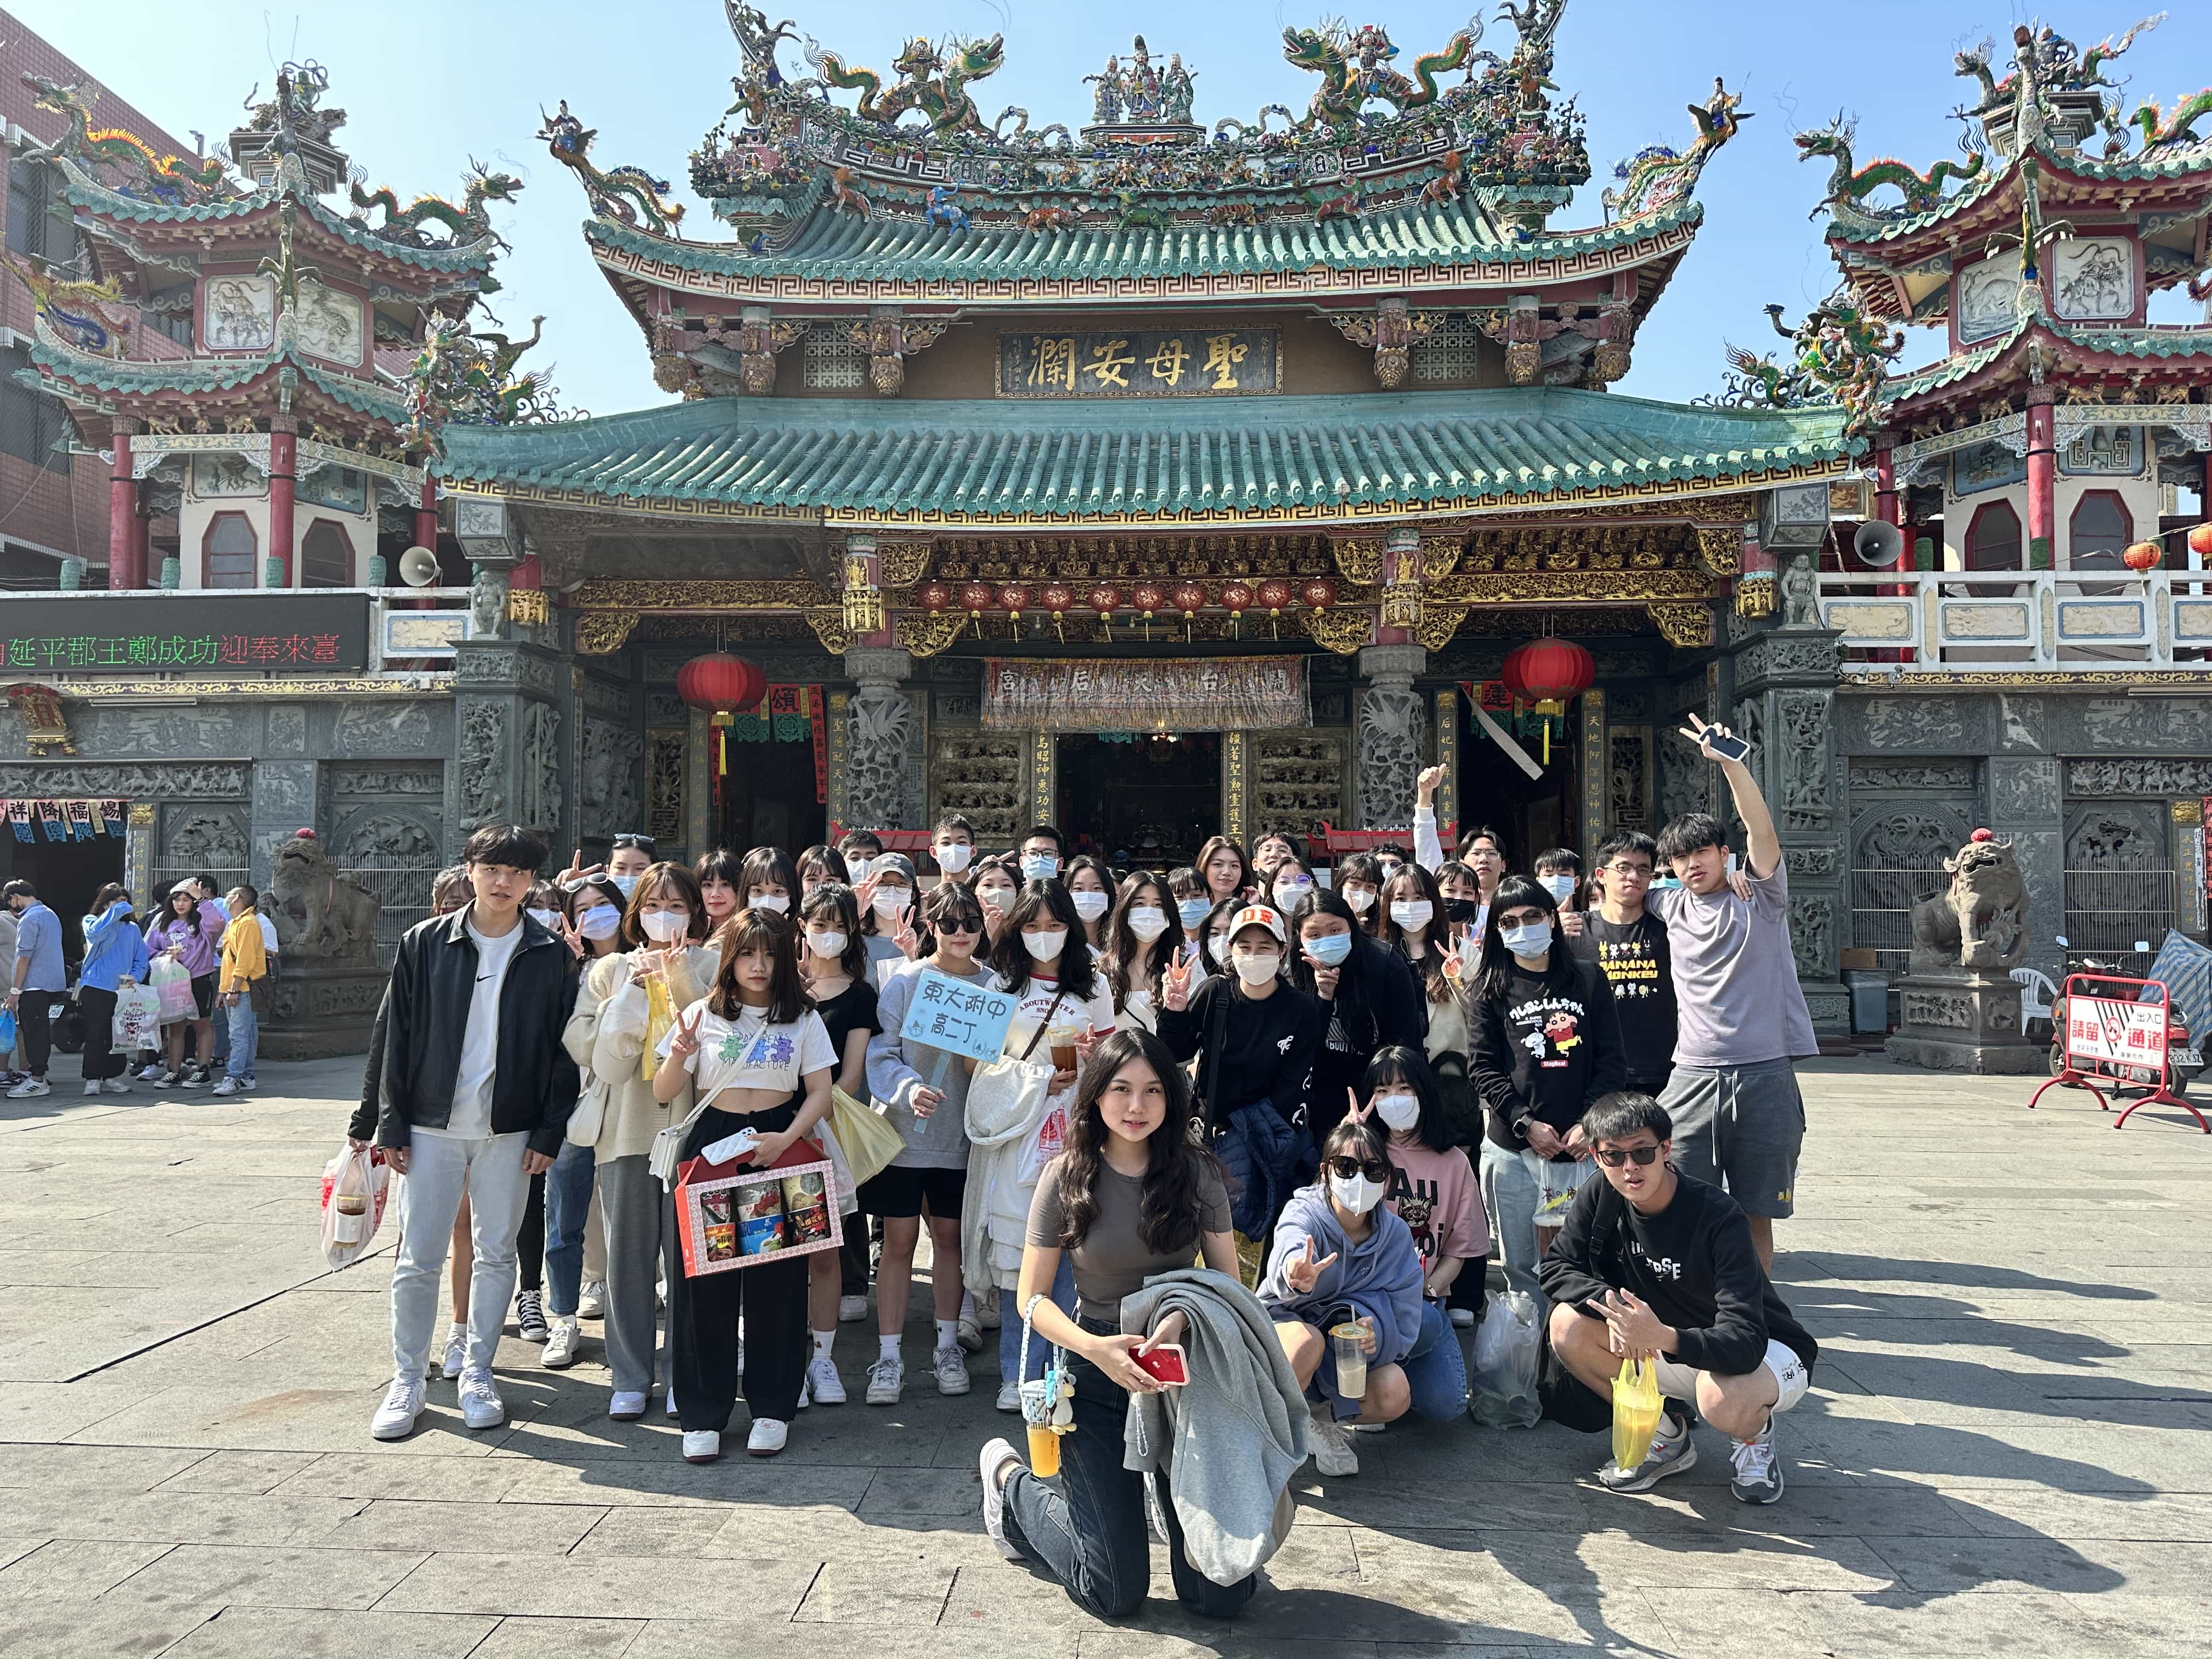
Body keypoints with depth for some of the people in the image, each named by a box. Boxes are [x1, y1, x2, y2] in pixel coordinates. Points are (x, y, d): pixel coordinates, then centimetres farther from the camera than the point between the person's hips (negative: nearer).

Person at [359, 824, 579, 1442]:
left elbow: (563, 1048, 1)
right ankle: (407, 1381, 18)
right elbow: (396, 1036, 3)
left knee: (496, 1255, 9)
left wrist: (549, 1132, -4)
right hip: (432, 1126, 0)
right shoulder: (425, 943, 1)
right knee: (417, 1258, 3)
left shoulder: (550, 955, 0)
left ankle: (477, 1374, 23)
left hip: (509, 1131, 0)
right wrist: (391, 1125, -1)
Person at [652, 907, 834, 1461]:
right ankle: (702, 1414, 11)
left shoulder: (803, 1019, 7)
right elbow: (662, 1093, 3)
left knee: (776, 1283, 3)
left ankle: (772, 1408, 16)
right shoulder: (705, 1014, 5)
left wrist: (786, 1139, -15)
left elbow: (820, 1093, 2)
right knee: (703, 1282, 0)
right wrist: (679, 1055, -18)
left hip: (778, 1146, 0)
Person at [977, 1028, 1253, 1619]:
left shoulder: (1196, 1171, -4)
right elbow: (1032, 1298, -5)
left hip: (1183, 1369, 2)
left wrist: (1181, 1317, -21)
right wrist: (1096, 1348, -24)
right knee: (1117, 1595, 1)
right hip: (1098, 1376, -2)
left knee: (1222, 1595, -1)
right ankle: (1011, 1481, 27)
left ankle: (1155, 1483, 29)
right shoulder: (1066, 1178, -8)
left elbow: (1228, 1281, 1)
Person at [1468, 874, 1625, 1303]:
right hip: (1513, 1149, -1)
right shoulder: (1490, 991, 7)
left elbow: (1610, 1058, 6)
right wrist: (1526, 1123, -10)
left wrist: (1589, 1123, -5)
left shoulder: (1587, 980, 10)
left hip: (1583, 1144, 1)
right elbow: (1483, 1067, 1)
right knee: (1523, 1268, 4)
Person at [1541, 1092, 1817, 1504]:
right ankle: (1666, 1435, 3)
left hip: (1767, 1351, -5)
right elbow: (1556, 1269, -10)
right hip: (1669, 1352, 5)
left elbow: (1746, 1343, -35)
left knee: (1722, 1398, -40)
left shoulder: (1719, 1218, -28)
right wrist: (1611, 1304, -30)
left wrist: (1665, 1338, -54)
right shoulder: (1599, 1200, -13)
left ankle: (1756, 1433, 0)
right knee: (1568, 1325, -19)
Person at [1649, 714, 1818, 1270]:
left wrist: (1728, 761, -25)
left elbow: (1761, 829, -15)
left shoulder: (1758, 898, 1)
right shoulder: (1670, 908, 10)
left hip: (1764, 1076, -2)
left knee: (1757, 1211, 8)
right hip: (1693, 1075, 2)